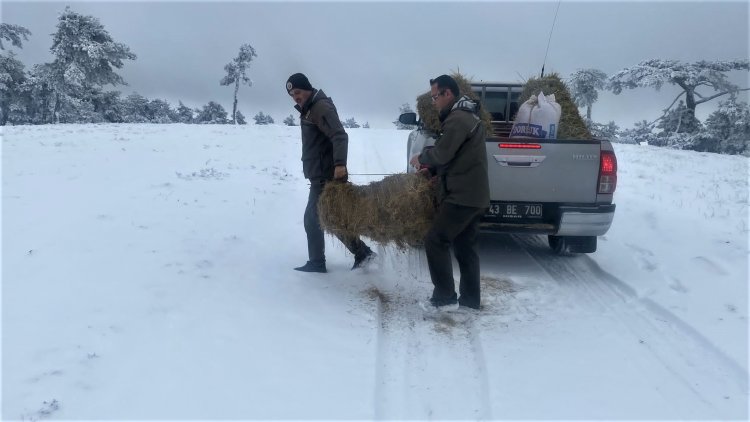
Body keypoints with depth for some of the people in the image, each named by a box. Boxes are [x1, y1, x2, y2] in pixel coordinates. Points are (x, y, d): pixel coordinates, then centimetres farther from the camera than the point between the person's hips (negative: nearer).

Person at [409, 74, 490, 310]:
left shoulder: (457, 118, -15)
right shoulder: (467, 116, 19)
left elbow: (442, 153, -19)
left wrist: (421, 158, 1)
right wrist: (430, 169, 12)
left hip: (462, 195, -10)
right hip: (474, 195, 10)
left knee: (435, 241, -6)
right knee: (465, 247, 14)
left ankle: (445, 297, -1)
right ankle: (470, 298, 20)